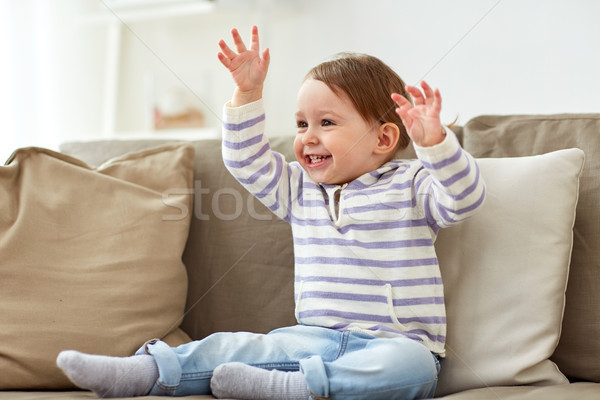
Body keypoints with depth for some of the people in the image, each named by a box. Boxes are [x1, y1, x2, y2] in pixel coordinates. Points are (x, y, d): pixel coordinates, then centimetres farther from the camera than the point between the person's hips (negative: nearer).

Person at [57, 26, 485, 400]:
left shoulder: (410, 186, 1)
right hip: (318, 337, 4)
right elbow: (247, 162, 16)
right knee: (229, 346, -15)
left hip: (395, 342, -4)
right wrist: (248, 93, 5)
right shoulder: (301, 190, 15)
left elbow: (465, 198, -13)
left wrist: (434, 141, -29)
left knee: (410, 365, -38)